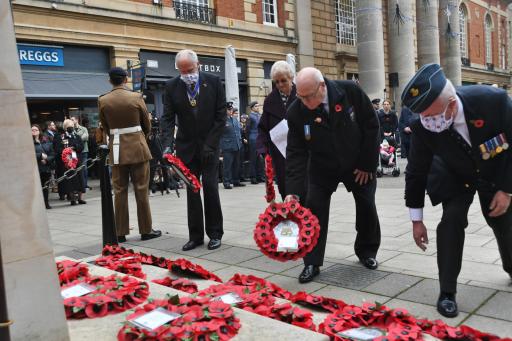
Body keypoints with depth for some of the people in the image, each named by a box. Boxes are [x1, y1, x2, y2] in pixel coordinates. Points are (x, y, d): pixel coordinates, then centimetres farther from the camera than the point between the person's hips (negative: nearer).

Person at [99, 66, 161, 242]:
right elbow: (147, 124, 3)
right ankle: (146, 230, 11)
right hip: (137, 147, -2)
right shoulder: (136, 97, -6)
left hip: (116, 149, 2)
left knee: (120, 191, 8)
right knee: (141, 190, 5)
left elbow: (105, 127, 7)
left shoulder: (103, 100, -1)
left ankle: (121, 232, 12)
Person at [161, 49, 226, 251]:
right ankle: (195, 235, 13)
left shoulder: (214, 82, -5)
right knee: (192, 191, 4)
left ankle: (215, 234, 9)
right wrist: (168, 145, -19)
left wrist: (210, 144, -11)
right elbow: (168, 118, -4)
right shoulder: (172, 87, -2)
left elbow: (221, 116, -5)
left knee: (210, 188, -3)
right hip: (187, 146, 2)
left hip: (209, 146, -2)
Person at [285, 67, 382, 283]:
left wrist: (368, 163, -12)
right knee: (314, 211, -9)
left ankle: (367, 252, 33)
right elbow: (296, 153, -22)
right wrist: (293, 190, -31)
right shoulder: (296, 112, -23)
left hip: (358, 164, 0)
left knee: (367, 208, 8)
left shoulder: (350, 91, -24)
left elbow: (371, 125, -13)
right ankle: (312, 263, 4)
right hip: (322, 168, 0)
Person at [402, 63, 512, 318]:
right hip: (455, 176, 0)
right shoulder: (423, 127, -32)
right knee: (451, 220, -18)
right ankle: (447, 291, -7)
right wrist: (417, 220, -14)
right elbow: (416, 172, -19)